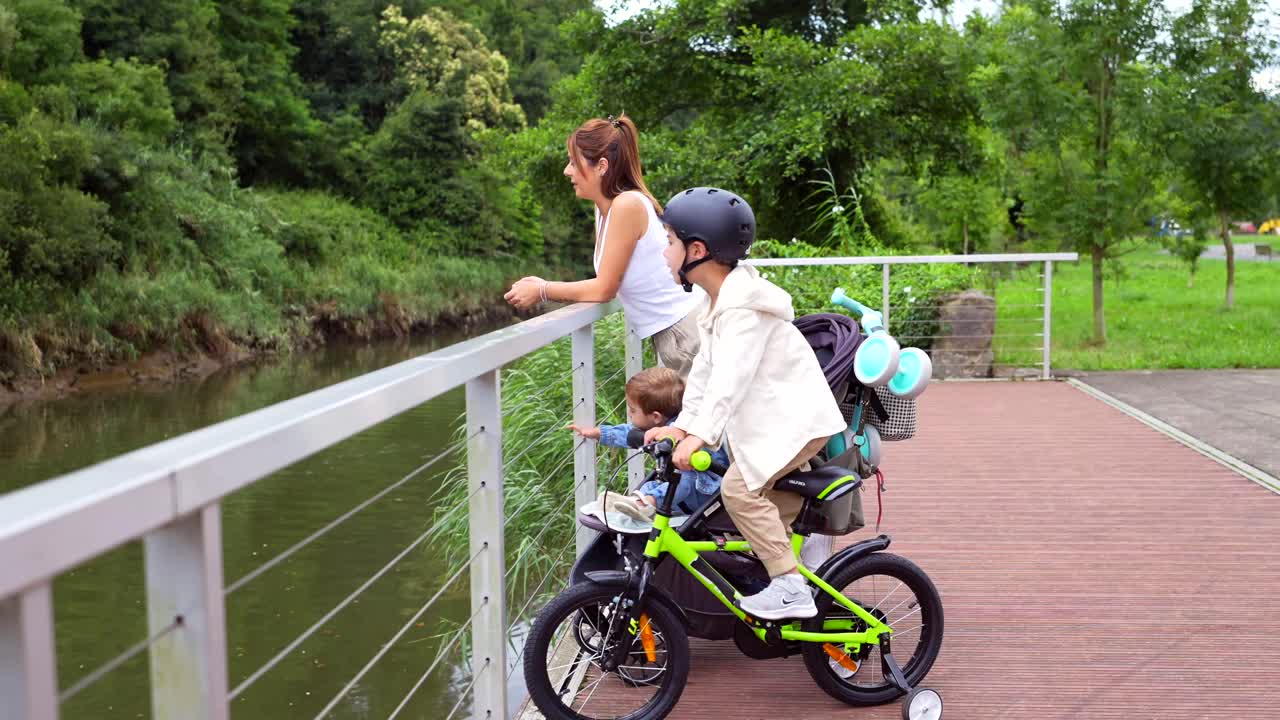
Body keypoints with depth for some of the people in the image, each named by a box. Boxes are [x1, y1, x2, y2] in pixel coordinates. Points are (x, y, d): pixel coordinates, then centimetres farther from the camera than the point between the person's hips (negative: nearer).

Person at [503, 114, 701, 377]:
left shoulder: (628, 204, -20)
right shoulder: (605, 209, 8)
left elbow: (604, 289, -16)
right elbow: (606, 286, 9)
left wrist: (542, 291, -6)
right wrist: (544, 286, 1)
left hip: (685, 329, -9)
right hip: (666, 332, 9)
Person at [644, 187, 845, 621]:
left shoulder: (744, 305, -22)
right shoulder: (719, 301, 11)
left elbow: (730, 374, -32)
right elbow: (705, 369, 12)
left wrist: (699, 434, -37)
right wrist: (682, 424, 5)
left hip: (797, 417, -10)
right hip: (770, 417, 11)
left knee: (739, 488, -16)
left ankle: (790, 588, -13)